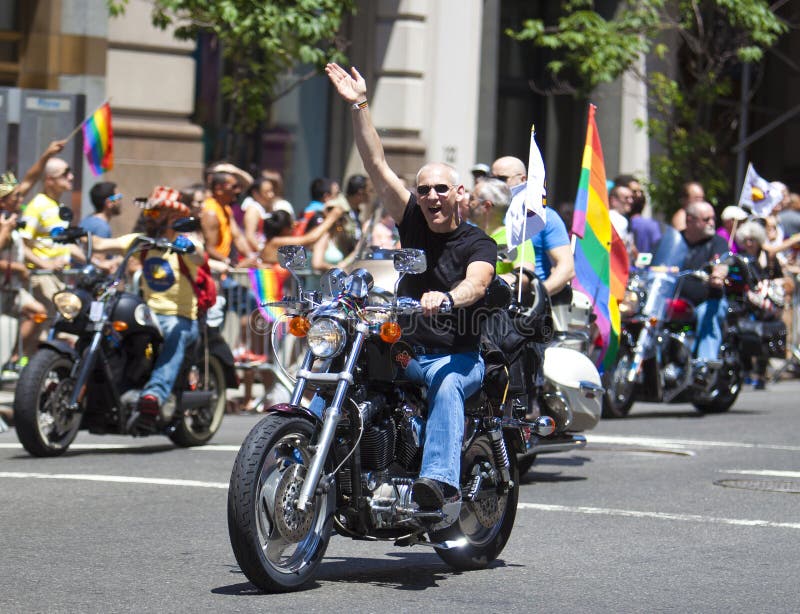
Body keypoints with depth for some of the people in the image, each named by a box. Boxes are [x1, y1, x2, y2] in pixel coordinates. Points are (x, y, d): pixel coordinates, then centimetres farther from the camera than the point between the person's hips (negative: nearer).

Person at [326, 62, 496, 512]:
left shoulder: (478, 244, -4)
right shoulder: (414, 223, 9)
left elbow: (477, 283, -26)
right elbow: (378, 166, 4)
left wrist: (447, 298, -49)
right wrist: (359, 107, -3)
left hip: (459, 356, -5)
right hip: (405, 350, 5)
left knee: (446, 383, -38)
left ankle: (442, 480, -54)